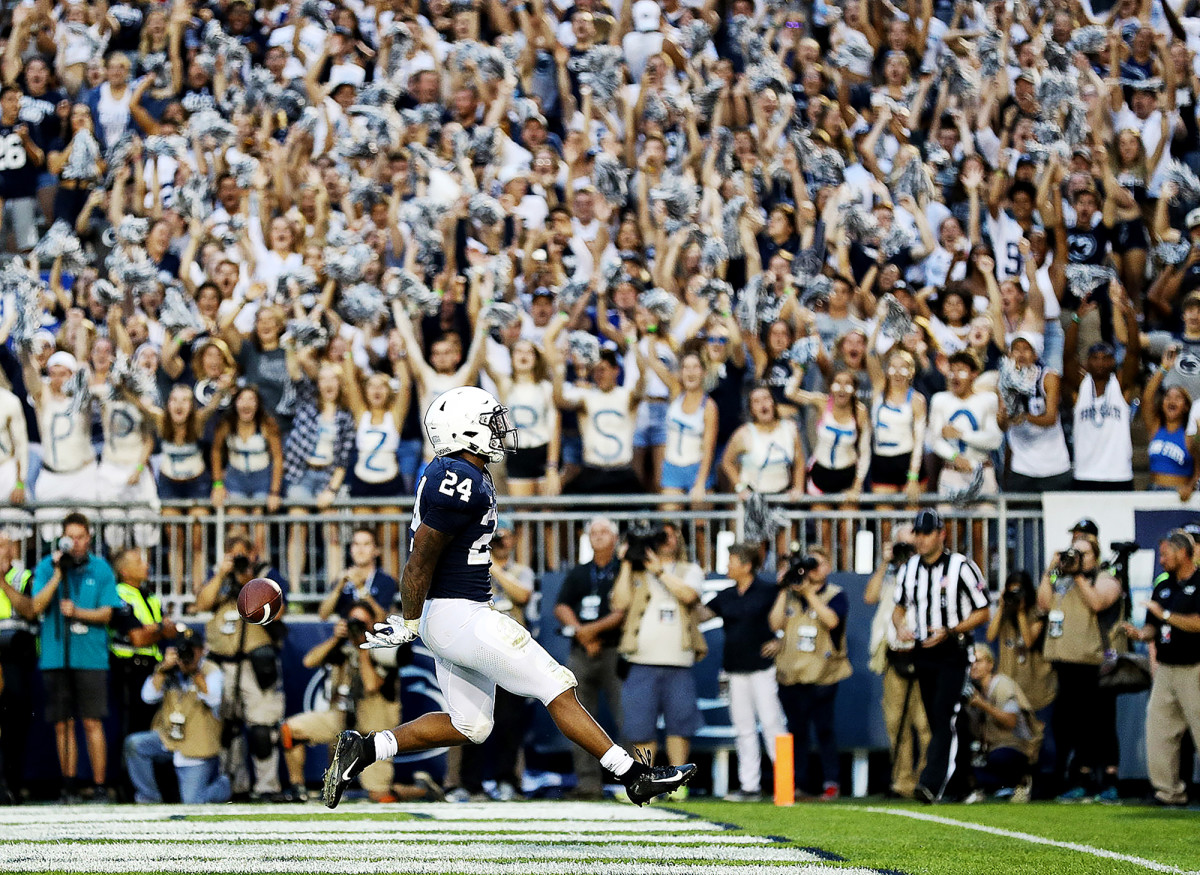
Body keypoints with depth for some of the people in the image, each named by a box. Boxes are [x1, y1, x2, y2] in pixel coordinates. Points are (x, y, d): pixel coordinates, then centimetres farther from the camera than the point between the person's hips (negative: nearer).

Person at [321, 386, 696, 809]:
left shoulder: (451, 473, 11)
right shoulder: (460, 483, -21)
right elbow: (421, 559, -19)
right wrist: (408, 624, -12)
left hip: (452, 616, 10)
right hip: (461, 617, -10)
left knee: (469, 726, 17)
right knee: (558, 690, -4)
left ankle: (364, 749, 15)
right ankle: (635, 776, 0)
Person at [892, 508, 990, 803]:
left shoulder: (961, 567, -9)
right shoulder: (909, 569, 9)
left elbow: (982, 613, -5)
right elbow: (899, 607, 22)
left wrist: (950, 632, -18)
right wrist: (901, 626, -2)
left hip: (952, 654, -6)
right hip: (923, 653, 6)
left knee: (944, 716, -16)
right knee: (935, 720, 10)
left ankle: (932, 783, -25)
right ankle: (952, 778, 22)